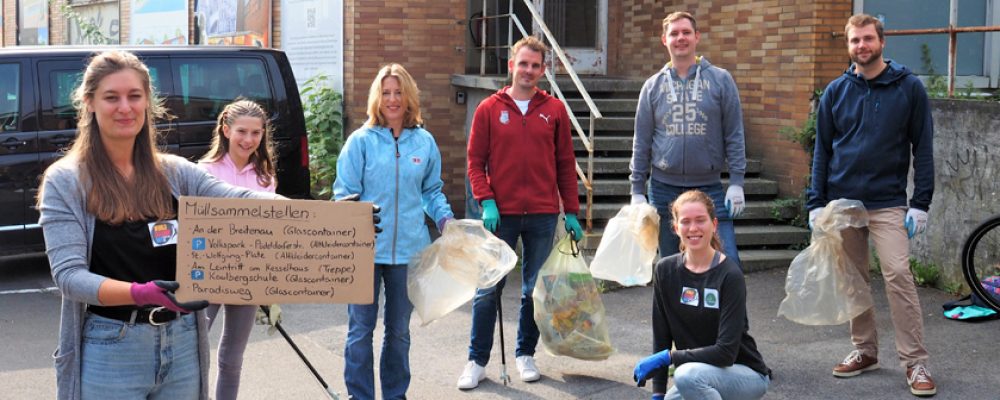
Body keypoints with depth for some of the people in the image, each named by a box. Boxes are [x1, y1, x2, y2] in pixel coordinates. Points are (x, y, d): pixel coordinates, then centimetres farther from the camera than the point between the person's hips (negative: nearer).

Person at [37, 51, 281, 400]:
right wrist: (141, 293, -30)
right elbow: (68, 274, -13)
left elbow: (237, 198, -11)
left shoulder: (176, 173, 5)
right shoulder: (65, 181, -4)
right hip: (110, 349, -3)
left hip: (183, 344, 4)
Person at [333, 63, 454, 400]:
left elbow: (431, 191, 16)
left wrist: (444, 217, -2)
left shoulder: (424, 141, 7)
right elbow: (345, 194, -4)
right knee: (361, 328, 3)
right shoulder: (361, 141, -2)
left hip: (408, 249, 3)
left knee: (399, 329, 14)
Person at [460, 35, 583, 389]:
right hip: (501, 214, -1)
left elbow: (565, 164, 7)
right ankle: (477, 361, 10)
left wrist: (572, 212, 5)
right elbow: (475, 161, 1)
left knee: (536, 290, 9)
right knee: (488, 290, 1)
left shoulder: (554, 110, 5)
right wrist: (486, 201, -11)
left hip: (543, 215, 1)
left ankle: (526, 354, 23)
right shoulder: (489, 109, 1)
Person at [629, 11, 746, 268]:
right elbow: (642, 141, 8)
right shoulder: (653, 86, 6)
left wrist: (737, 182, -6)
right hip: (664, 188, 2)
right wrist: (637, 190, 5)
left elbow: (734, 135, 0)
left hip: (709, 186, -2)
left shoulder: (720, 80, 0)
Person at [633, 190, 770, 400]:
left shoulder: (729, 275, -19)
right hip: (698, 371, 7)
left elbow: (726, 352, -23)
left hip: (747, 375, -6)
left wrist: (668, 357, -21)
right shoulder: (666, 270, -2)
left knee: (688, 374, -35)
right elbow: (661, 337, -1)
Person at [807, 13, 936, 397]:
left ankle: (915, 362, -6)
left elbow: (923, 147, -1)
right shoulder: (835, 91, 6)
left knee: (898, 275, -12)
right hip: (841, 201, 3)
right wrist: (816, 203, 2)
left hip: (888, 203, -3)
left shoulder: (909, 87, -2)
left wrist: (921, 204, -7)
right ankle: (864, 350, 23)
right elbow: (822, 149, 9)